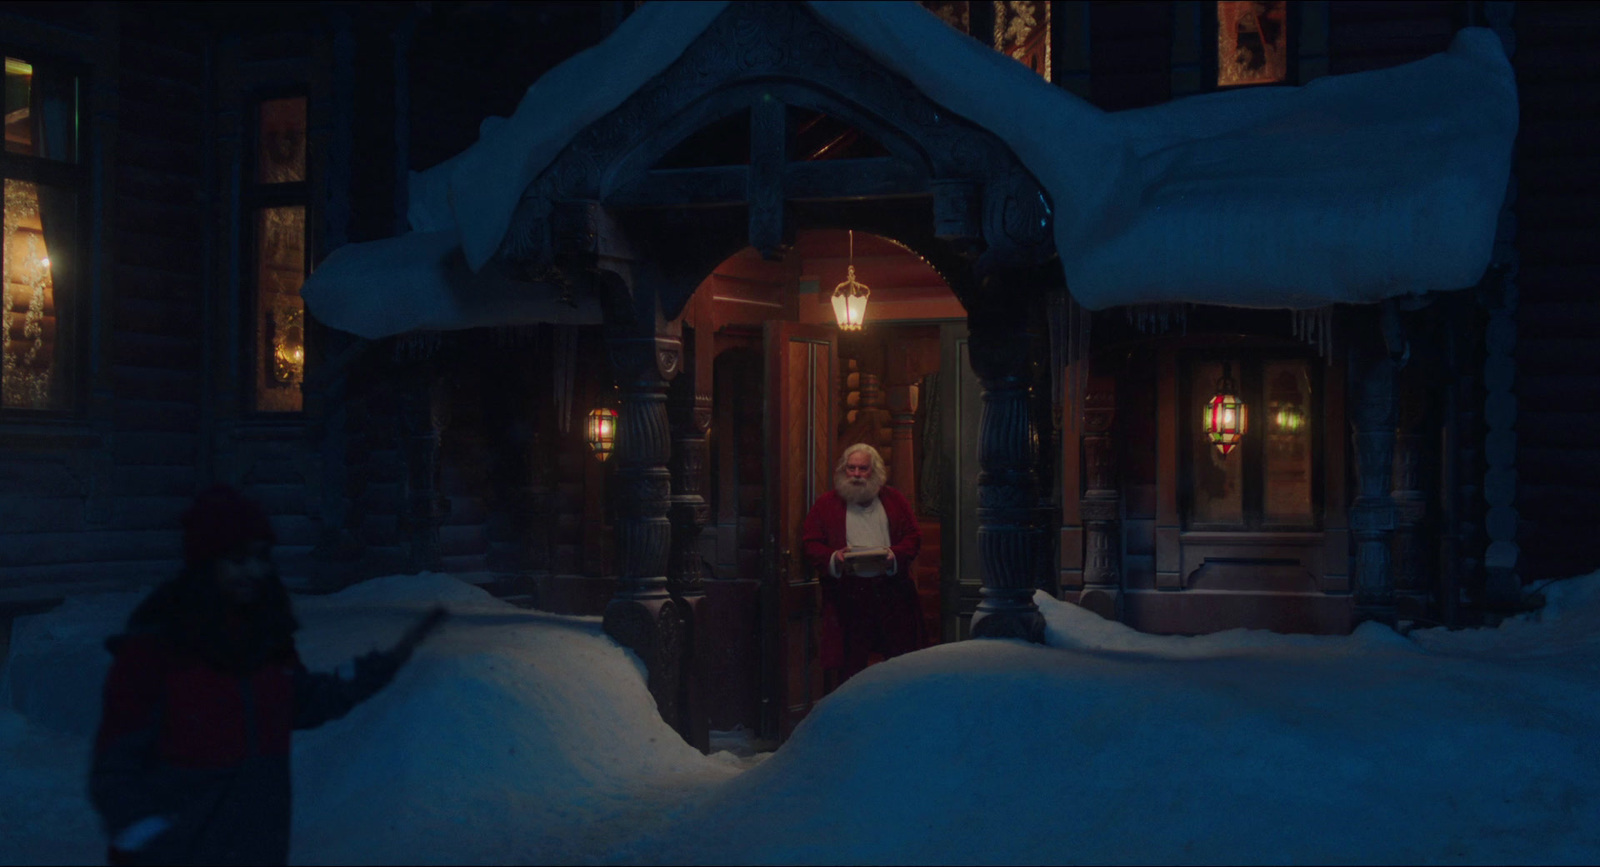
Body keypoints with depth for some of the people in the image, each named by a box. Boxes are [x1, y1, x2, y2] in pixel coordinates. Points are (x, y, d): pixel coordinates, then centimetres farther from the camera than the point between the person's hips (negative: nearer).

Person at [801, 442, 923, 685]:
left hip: (891, 590, 2)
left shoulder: (894, 500, 13)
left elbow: (913, 537, 9)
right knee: (850, 663, 1)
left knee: (902, 659, 5)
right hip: (847, 592, -2)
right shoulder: (826, 504, 8)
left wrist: (894, 556, -10)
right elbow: (810, 543, 3)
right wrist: (833, 558, -15)